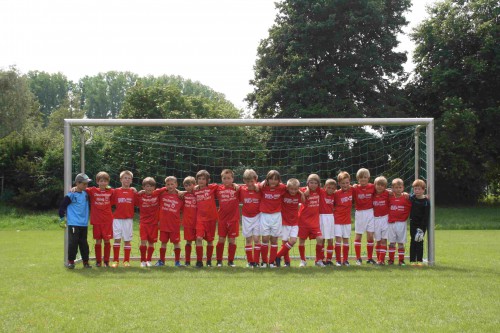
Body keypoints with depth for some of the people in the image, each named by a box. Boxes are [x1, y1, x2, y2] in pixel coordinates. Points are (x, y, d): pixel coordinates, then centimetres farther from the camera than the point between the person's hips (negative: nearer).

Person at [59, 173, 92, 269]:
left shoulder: (86, 194, 10)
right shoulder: (71, 195, -8)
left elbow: (88, 206, 26)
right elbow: (63, 206, -7)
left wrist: (88, 216, 21)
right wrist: (62, 217, -6)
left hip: (84, 223, 6)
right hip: (73, 223, -6)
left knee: (84, 243, 9)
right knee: (73, 242, -6)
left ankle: (85, 261, 14)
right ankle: (70, 261, 2)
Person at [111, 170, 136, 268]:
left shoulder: (133, 192, 6)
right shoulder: (116, 191, 4)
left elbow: (136, 204, 4)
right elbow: (112, 203, 5)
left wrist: (136, 193, -2)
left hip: (128, 219, 1)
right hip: (117, 218, -1)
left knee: (127, 240, 3)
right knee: (117, 239, -3)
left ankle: (126, 261, 10)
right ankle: (115, 260, 3)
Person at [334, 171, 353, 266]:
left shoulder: (352, 190, -1)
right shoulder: (337, 193, -9)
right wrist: (333, 209, -12)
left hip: (347, 219, 3)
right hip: (337, 219, -3)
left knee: (346, 239, 8)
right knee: (338, 239, -6)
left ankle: (345, 260, 14)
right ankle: (338, 260, 0)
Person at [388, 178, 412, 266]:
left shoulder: (406, 198, -3)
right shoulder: (390, 198, 3)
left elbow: (411, 207, 0)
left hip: (401, 223, -1)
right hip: (391, 223, 1)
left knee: (401, 242, 3)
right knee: (392, 242, 5)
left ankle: (401, 260, 8)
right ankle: (391, 259, 11)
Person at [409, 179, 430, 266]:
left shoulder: (426, 201, -10)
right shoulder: (411, 198, -1)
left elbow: (426, 216, -11)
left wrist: (422, 228, -14)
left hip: (422, 224, -2)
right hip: (413, 223, 2)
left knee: (420, 241, 2)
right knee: (413, 241, 1)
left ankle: (419, 260, 6)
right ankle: (412, 260, 2)